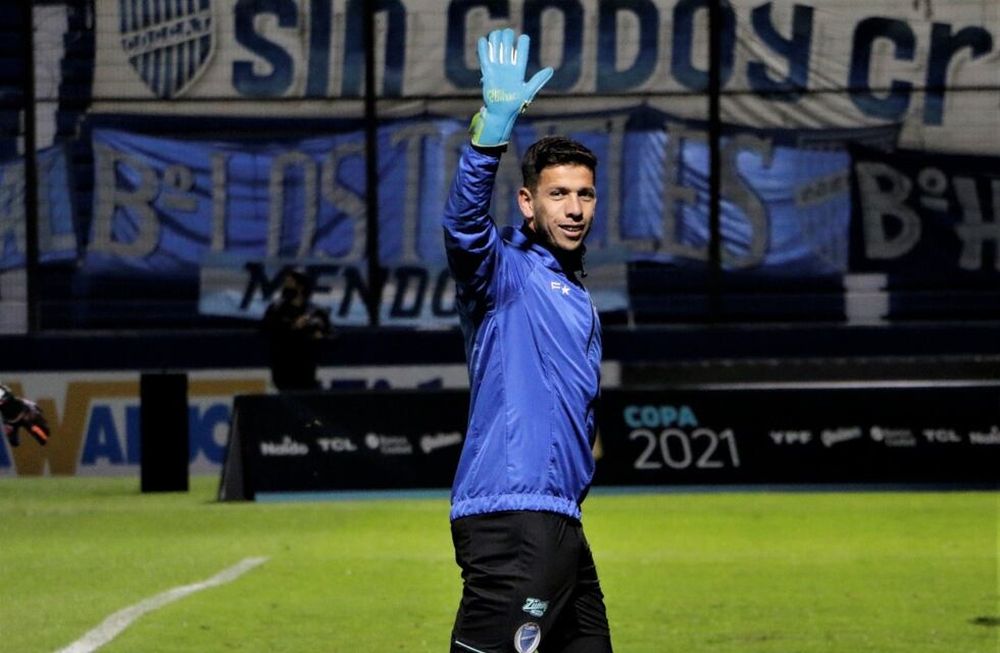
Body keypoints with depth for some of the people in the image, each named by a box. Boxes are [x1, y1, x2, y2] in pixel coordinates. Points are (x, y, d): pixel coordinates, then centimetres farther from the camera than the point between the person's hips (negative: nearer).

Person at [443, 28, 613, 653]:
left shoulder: (578, 298, 22)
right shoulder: (507, 271, -5)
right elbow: (465, 222, -27)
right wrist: (495, 123, -40)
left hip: (559, 523, 10)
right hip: (509, 520, -10)